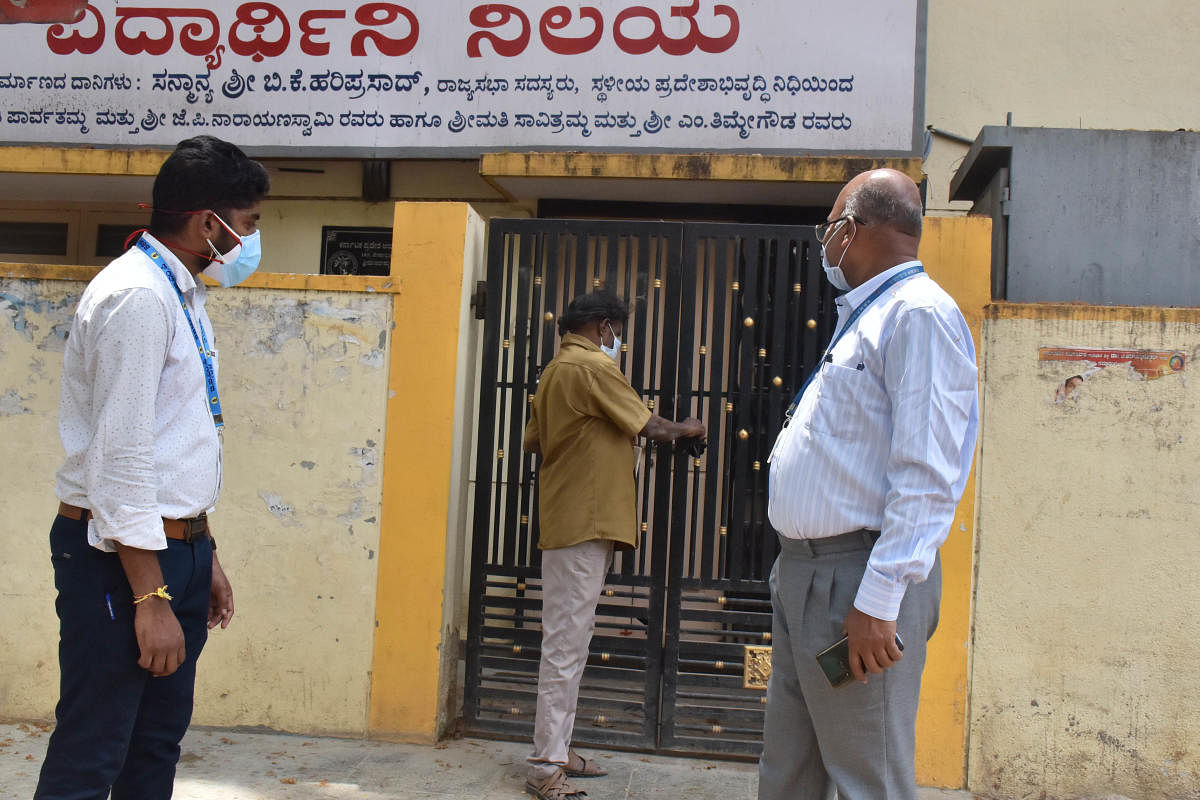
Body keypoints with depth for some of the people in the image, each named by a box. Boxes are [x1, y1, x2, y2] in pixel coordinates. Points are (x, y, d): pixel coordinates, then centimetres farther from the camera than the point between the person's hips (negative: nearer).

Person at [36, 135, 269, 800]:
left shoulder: (182, 297, 15)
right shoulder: (136, 295, -16)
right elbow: (120, 455, -21)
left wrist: (204, 558, 20)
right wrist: (151, 596, -22)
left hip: (177, 546, 10)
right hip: (119, 554, -10)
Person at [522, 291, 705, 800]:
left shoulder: (557, 370, 19)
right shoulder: (594, 366, -11)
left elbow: (533, 440, 22)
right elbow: (650, 428, -8)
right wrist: (686, 429, 10)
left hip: (569, 524, 10)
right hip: (585, 523, -10)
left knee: (568, 643, 14)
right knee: (566, 645, -8)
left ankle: (555, 751, 21)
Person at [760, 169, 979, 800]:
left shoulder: (919, 314, -13)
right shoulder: (863, 317, 19)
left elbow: (927, 476, -22)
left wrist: (877, 600, -25)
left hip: (856, 582, -10)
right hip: (802, 574, 10)